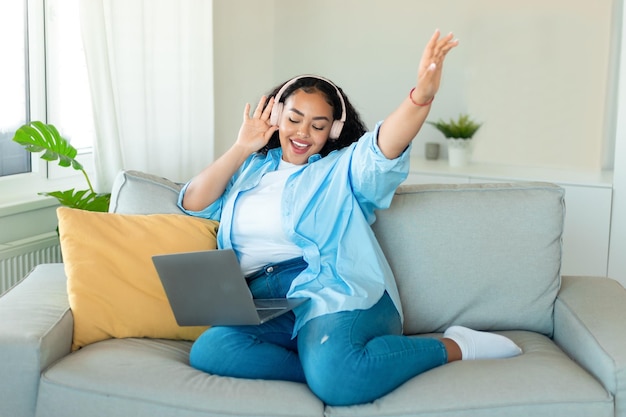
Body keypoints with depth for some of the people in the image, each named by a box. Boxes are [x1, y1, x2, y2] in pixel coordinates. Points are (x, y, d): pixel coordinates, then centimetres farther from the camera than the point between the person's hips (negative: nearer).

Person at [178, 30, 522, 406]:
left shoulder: (342, 169, 13)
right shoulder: (251, 169, 25)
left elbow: (383, 148, -9)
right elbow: (193, 204, 16)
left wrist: (422, 96, -29)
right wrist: (241, 147, 11)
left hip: (337, 296, -4)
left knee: (335, 380, -36)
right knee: (208, 351, -29)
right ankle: (334, 368, -23)